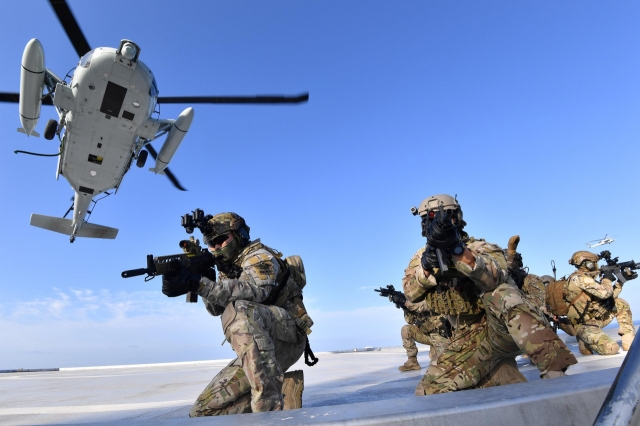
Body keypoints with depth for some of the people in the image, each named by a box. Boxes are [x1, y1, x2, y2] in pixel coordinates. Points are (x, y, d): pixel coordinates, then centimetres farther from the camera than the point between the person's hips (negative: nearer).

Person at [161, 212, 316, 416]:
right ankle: (278, 391, 1)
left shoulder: (258, 256, -5)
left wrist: (199, 284, -35)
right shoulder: (229, 268, 20)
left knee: (239, 310, -36)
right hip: (256, 349, 8)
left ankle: (270, 401, -35)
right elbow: (216, 308, 7)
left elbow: (254, 291, -27)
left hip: (288, 335, -7)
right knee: (204, 410, -1)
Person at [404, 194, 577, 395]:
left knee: (501, 295, -36)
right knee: (429, 391, -7)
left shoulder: (478, 247, -4)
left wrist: (457, 250, -43)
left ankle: (555, 373, -35)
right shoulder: (427, 256, 11)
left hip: (502, 329, -5)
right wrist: (426, 269, -19)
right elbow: (414, 302, -1)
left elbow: (495, 278, -29)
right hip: (469, 340, 6)